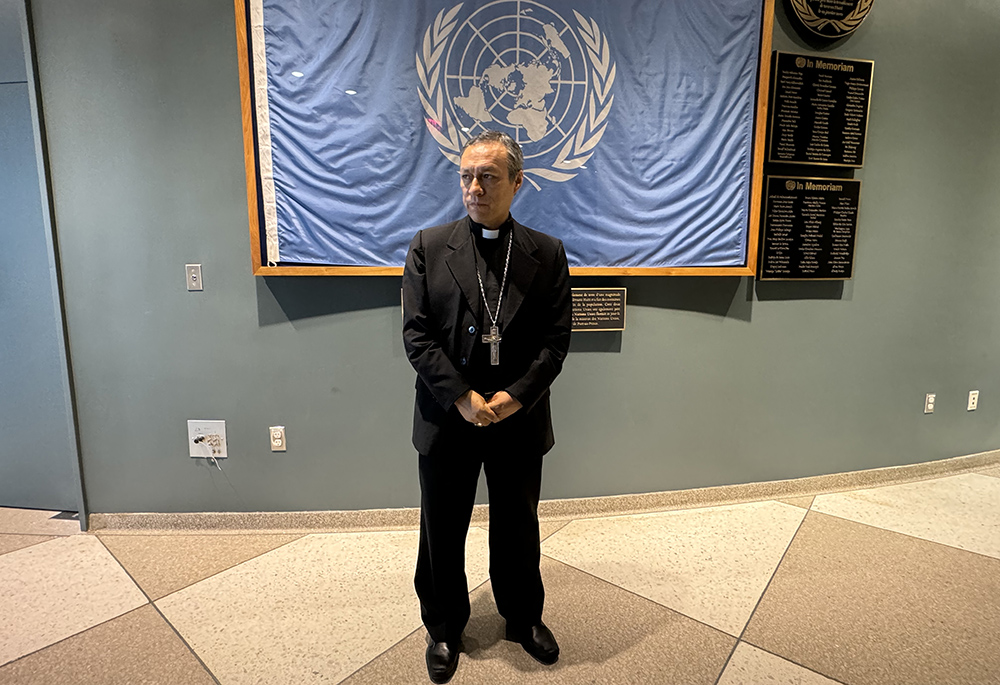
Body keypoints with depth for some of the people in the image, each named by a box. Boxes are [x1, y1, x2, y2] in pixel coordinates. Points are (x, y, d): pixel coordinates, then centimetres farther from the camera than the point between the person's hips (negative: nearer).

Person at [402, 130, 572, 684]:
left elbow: (556, 338, -3)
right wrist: (463, 397, -15)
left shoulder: (546, 254, 0)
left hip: (519, 421, 1)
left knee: (518, 529, 19)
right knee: (442, 532, 15)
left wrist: (514, 396, -14)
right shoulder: (428, 247, -2)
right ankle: (443, 629, 39)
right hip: (446, 420, 0)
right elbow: (417, 334, -7)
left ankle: (524, 619, 44)